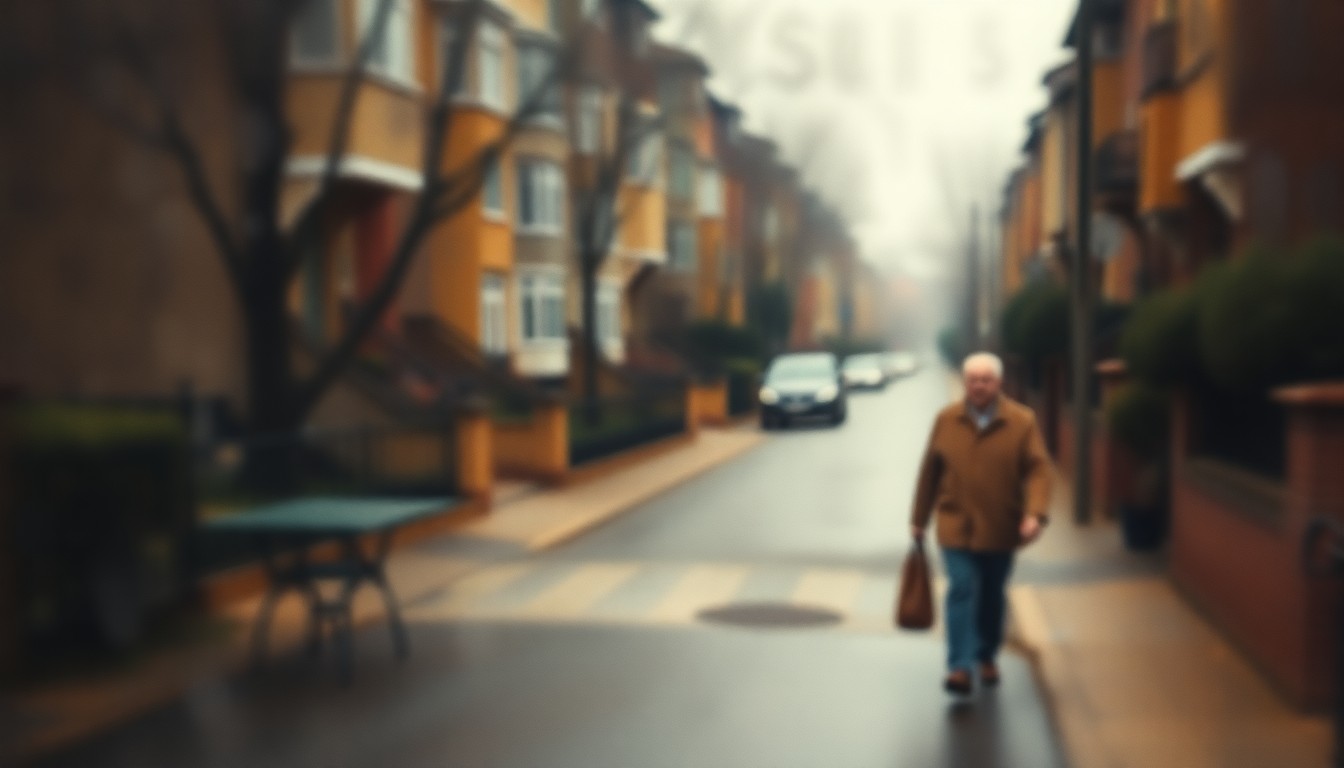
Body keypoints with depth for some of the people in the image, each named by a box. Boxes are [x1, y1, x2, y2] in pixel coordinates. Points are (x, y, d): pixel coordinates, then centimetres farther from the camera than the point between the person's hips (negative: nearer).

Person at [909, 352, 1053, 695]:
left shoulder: (1022, 421, -5)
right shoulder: (946, 420, -1)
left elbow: (1038, 470, -10)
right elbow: (930, 471, 4)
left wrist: (1035, 514, -24)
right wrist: (919, 519, 8)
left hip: (1000, 528, 1)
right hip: (957, 526, -1)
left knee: (993, 596, 15)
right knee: (962, 591, -12)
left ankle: (987, 657, 34)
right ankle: (960, 667, -13)